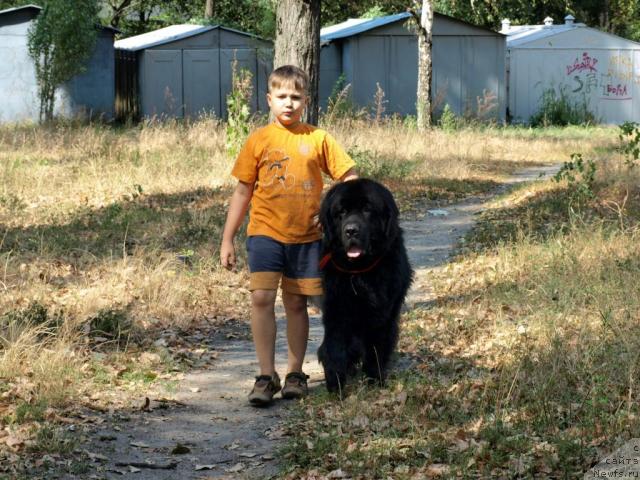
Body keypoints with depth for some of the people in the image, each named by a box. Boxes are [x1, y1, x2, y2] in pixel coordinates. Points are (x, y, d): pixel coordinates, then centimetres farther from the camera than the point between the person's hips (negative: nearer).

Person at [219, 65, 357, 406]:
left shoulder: (318, 139, 3)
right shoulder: (258, 140, 3)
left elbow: (349, 178, 7)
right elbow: (242, 191, 8)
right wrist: (227, 240, 7)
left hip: (306, 236, 1)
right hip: (265, 233, -1)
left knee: (296, 304, 9)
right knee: (261, 298, -14)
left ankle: (295, 374, 21)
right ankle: (266, 376, -7)